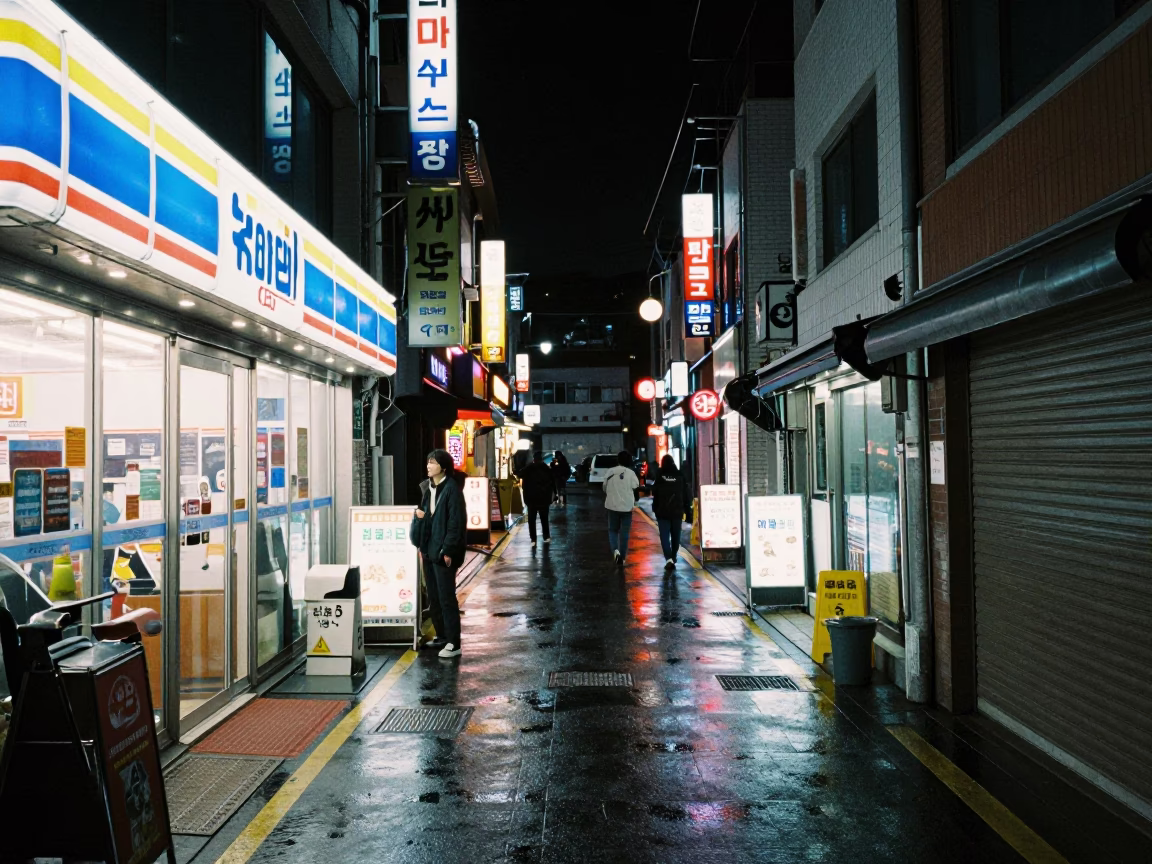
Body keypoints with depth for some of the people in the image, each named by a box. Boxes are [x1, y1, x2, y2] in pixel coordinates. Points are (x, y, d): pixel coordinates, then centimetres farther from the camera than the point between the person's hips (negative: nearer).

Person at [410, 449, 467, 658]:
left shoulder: (452, 489, -13)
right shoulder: (428, 487, 11)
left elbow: (456, 522, -17)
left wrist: (448, 550, -19)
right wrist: (419, 513, 0)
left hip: (443, 551, -8)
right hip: (428, 548, 8)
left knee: (446, 597, -5)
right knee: (433, 596, 14)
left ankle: (453, 643, 1)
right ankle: (441, 635, 27)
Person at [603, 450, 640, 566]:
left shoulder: (610, 472, 1)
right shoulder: (630, 473, -8)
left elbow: (604, 488, 11)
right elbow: (636, 489, -4)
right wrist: (635, 500, 16)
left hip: (612, 506, 2)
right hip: (627, 506, -2)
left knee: (612, 530, 15)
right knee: (624, 533, 7)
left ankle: (615, 550, -9)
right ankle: (621, 558, 7)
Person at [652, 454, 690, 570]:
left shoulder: (659, 477, -6)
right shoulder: (680, 476, 0)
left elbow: (655, 494, -4)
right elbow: (685, 494, 2)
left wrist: (654, 509, 5)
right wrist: (686, 510, 8)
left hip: (663, 512, -2)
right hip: (677, 511, 2)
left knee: (664, 536, -1)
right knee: (675, 535, 16)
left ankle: (669, 558, -16)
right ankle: (673, 557, 26)